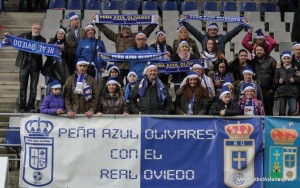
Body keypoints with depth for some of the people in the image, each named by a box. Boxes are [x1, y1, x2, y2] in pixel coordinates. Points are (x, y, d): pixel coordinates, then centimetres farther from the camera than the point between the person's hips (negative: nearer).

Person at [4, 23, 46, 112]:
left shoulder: (42, 40, 4)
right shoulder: (24, 36, 7)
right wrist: (8, 36, -1)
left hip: (35, 65, -1)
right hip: (24, 64, 1)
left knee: (33, 87, 3)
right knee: (23, 86, 3)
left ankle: (31, 106, 10)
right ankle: (22, 106, 9)